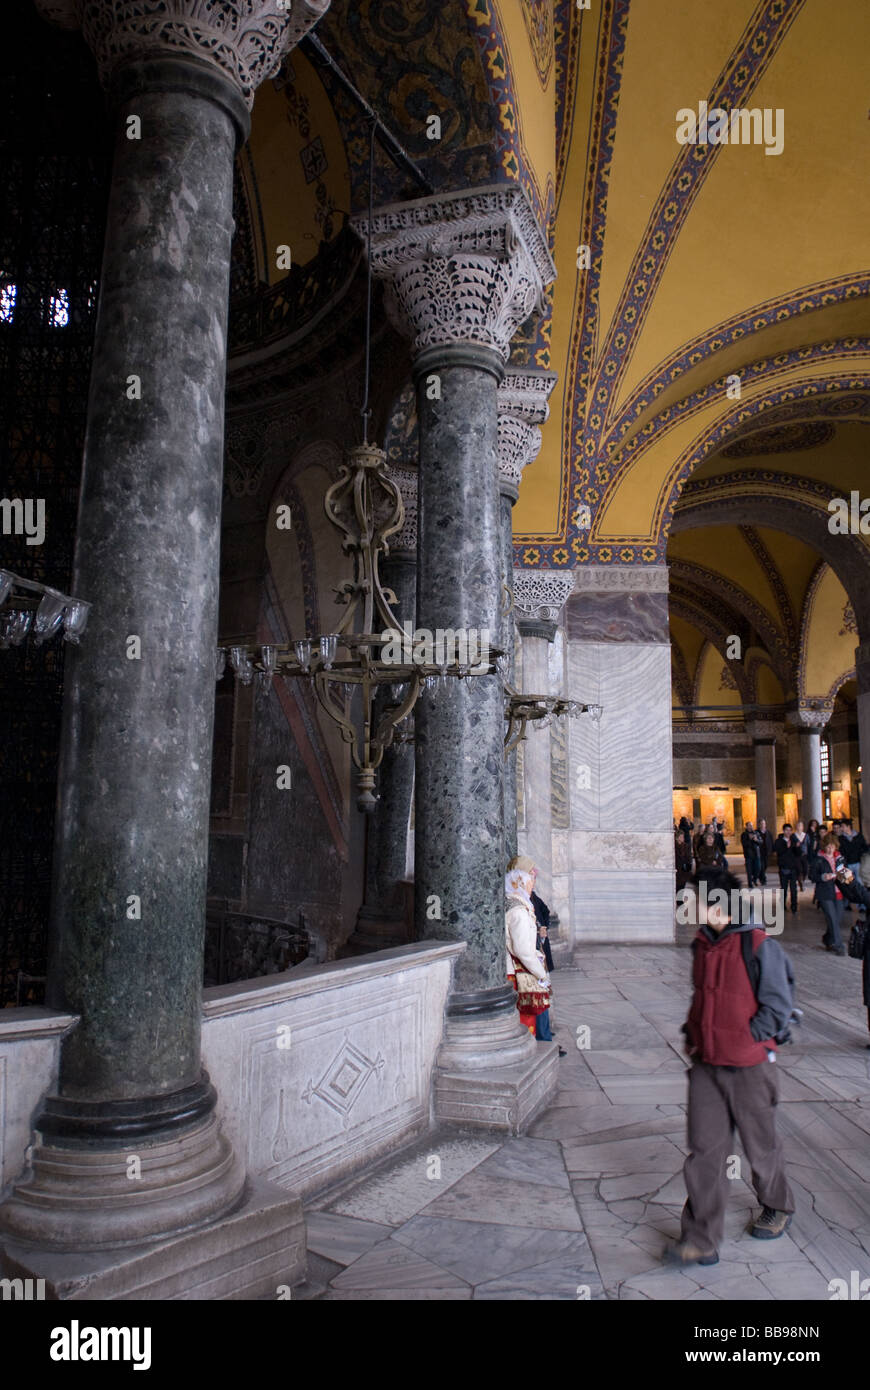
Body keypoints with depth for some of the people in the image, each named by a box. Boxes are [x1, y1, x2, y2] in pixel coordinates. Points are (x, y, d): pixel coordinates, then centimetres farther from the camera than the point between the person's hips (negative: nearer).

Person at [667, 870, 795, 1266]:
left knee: (760, 1145, 16)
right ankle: (701, 1240, 11)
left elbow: (778, 1007, -12)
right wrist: (691, 1036, 9)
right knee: (704, 1150, 3)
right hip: (705, 1064, 5)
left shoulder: (760, 946, -16)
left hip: (748, 1066, -5)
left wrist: (745, 1040, -14)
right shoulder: (700, 945, 4)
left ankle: (777, 1209, 43)